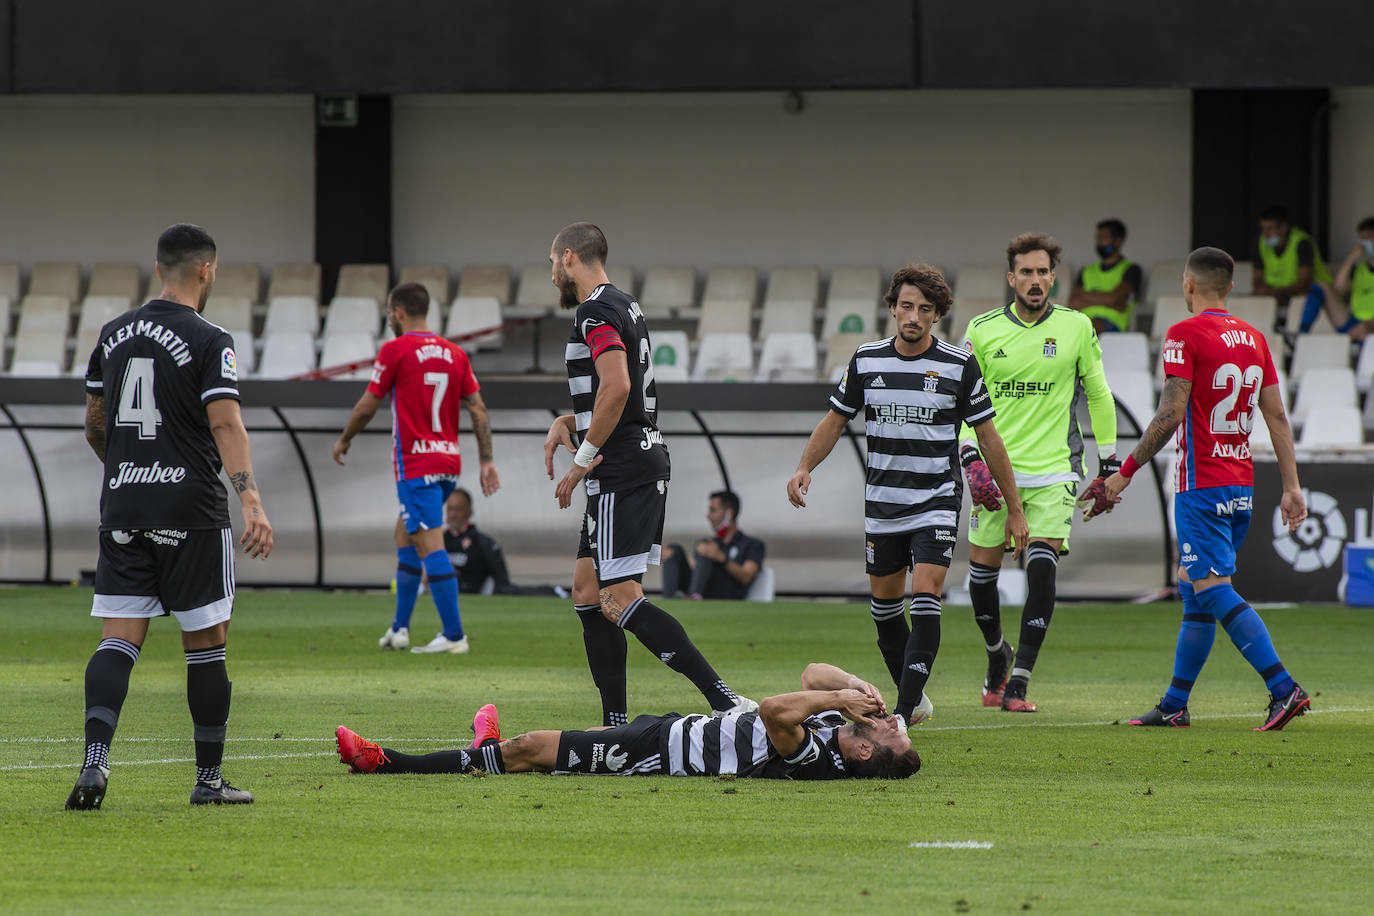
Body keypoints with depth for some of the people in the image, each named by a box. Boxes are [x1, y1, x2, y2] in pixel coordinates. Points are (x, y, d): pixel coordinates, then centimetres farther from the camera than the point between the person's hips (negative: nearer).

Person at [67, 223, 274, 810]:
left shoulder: (114, 335, 11)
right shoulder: (209, 342, -7)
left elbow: (94, 426, 20)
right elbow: (226, 424, -19)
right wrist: (252, 502, -26)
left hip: (121, 507, 5)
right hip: (191, 512, -5)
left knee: (119, 640, 0)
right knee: (206, 645, 7)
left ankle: (95, 761, -22)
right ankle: (209, 780, 11)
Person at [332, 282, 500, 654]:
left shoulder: (395, 350, -8)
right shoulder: (454, 353, 9)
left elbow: (367, 407, -4)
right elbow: (478, 409, 6)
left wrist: (343, 440, 13)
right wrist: (487, 461, 8)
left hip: (415, 466, -7)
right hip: (449, 462, 7)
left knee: (430, 547, -8)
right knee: (404, 533, 20)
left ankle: (453, 634, -12)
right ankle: (399, 628, 21)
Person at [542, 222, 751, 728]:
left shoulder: (596, 313, -12)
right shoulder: (625, 307, 20)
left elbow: (616, 387, -25)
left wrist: (583, 458, -17)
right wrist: (568, 422, 15)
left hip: (622, 472, -10)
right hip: (647, 460, 10)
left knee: (619, 598, -15)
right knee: (587, 590, 13)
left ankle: (724, 700, -25)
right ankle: (616, 724, 13)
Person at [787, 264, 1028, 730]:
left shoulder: (959, 366, -7)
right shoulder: (866, 360, 1)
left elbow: (988, 436, -1)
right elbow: (836, 419, 12)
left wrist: (1014, 508, 2)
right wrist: (804, 469, -4)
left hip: (936, 503, -4)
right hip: (881, 506, 4)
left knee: (925, 601, -17)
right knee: (885, 604, 11)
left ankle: (904, 716, -20)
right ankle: (915, 699, 30)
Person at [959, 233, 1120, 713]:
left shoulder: (1076, 327, 1)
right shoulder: (983, 330, 1)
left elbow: (1098, 395, 10)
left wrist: (1109, 464, 11)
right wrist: (971, 459, -7)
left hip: (1054, 471, -1)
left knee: (1042, 573, -15)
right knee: (982, 572, 4)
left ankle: (1018, 682, -12)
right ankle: (998, 655, 32)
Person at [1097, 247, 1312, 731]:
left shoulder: (1185, 335, -10)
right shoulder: (1253, 338, 11)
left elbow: (1171, 413, -16)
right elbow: (1277, 416, 11)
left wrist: (1126, 471, -9)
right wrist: (1291, 487, 12)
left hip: (1202, 484, -8)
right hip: (1242, 485, 8)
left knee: (1213, 590, -11)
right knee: (1193, 587, 14)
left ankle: (1284, 687, -24)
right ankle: (1174, 705, 17)